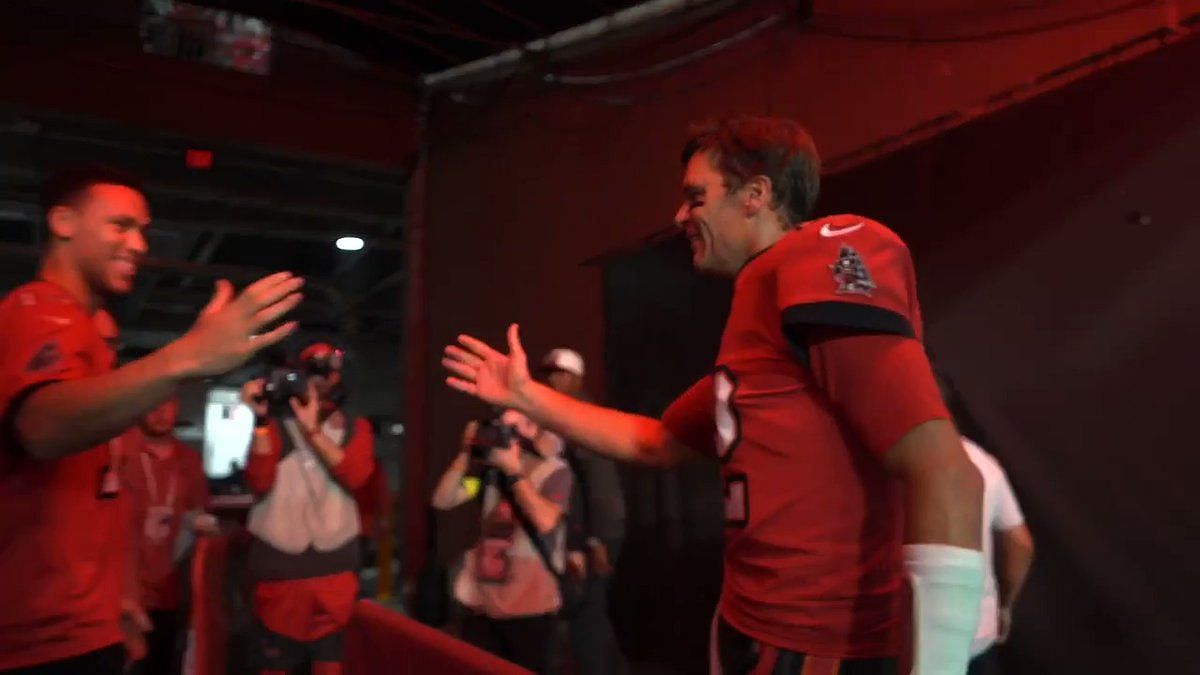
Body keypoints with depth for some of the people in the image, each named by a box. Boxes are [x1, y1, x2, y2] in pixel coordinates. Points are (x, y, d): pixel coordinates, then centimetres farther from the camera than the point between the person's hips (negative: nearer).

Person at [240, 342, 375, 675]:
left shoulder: (356, 428, 7)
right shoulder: (277, 425, 5)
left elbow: (355, 476, -12)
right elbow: (259, 483, -10)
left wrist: (313, 429, -18)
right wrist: (261, 420, -16)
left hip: (335, 565, 1)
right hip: (279, 562, -1)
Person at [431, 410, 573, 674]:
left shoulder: (555, 472, -6)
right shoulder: (491, 469, 7)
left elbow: (545, 521, -22)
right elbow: (442, 501, 1)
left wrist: (515, 472, -18)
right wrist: (466, 453, -7)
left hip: (528, 605, -4)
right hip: (481, 601, 4)